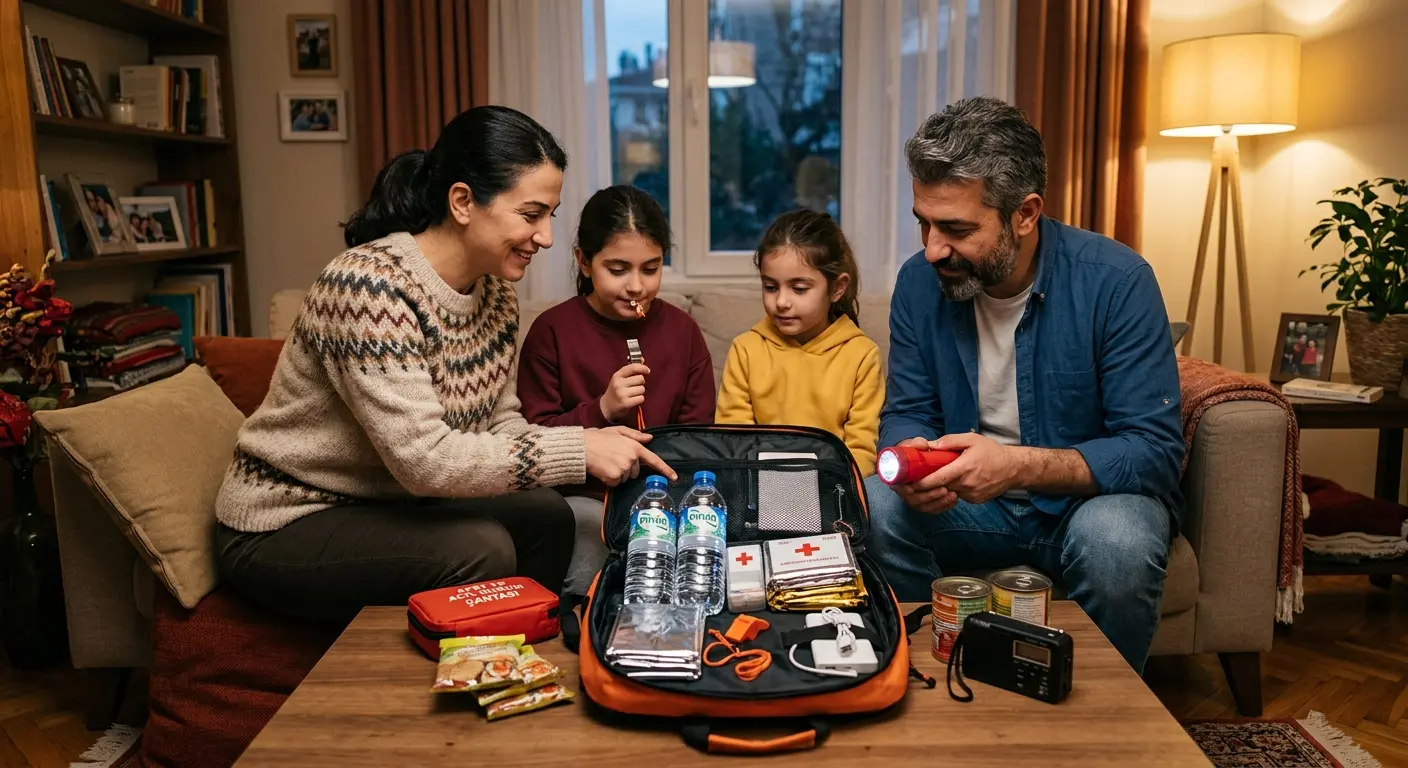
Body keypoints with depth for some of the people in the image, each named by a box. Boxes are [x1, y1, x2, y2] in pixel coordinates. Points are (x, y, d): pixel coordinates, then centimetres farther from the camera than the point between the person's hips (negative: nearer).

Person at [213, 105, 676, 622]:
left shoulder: (494, 288, -1)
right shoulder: (369, 284, -27)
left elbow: (498, 423, 0)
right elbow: (422, 458, -32)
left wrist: (591, 447, -17)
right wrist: (578, 452, -30)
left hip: (389, 503, 8)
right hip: (286, 524, -7)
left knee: (544, 515, -8)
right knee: (480, 550, -25)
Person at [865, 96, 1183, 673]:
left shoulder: (1117, 281, -19)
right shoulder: (919, 282, -7)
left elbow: (1155, 451, -20)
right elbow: (905, 414, 1)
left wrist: (1018, 465, -35)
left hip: (1088, 495, -2)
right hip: (970, 500, 3)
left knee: (1117, 539, -35)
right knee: (874, 508, -24)